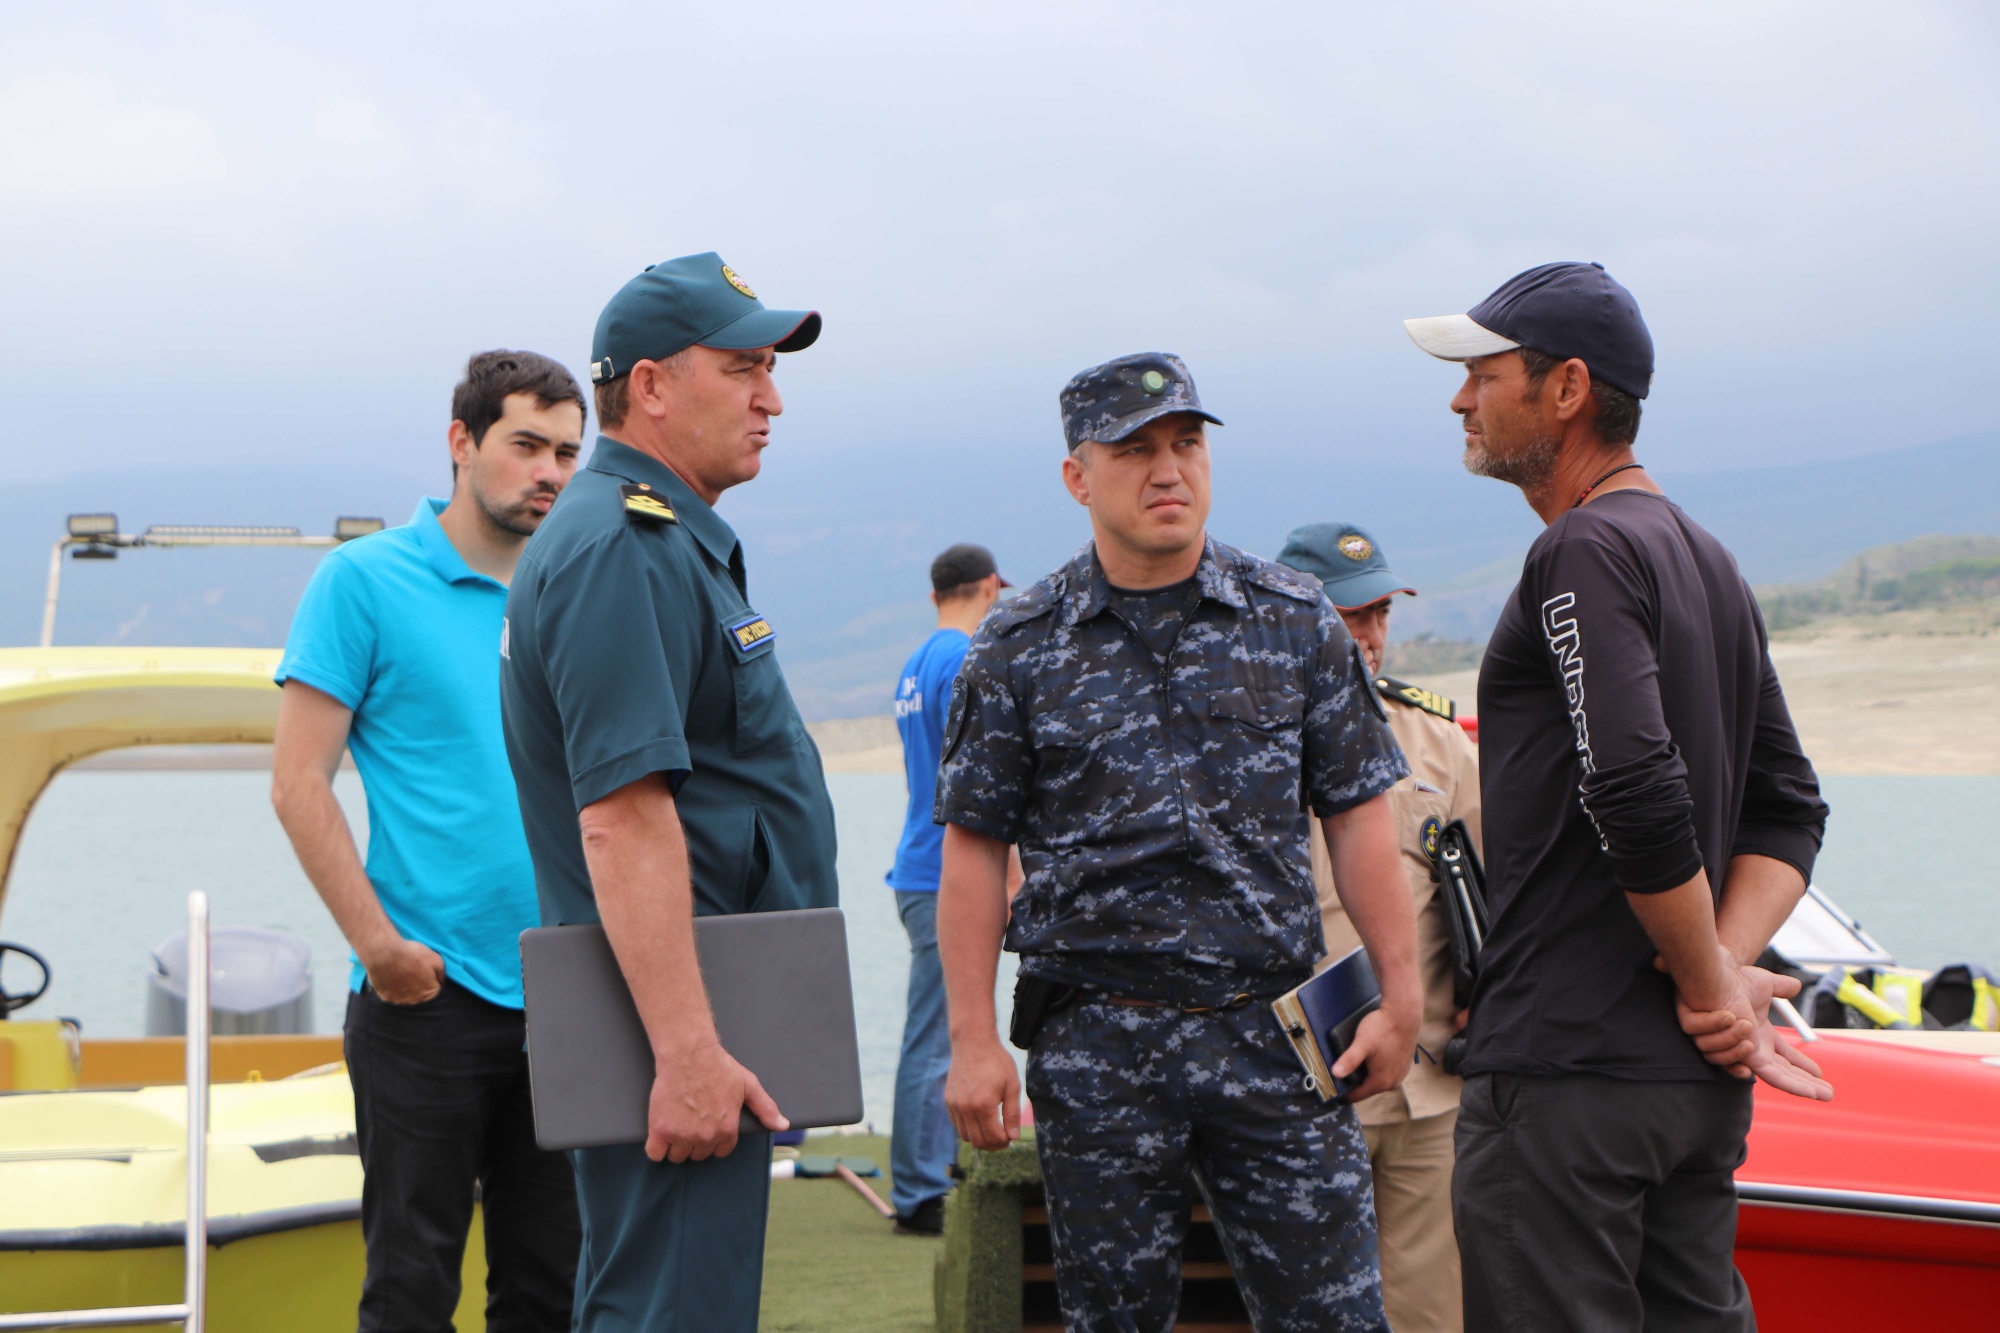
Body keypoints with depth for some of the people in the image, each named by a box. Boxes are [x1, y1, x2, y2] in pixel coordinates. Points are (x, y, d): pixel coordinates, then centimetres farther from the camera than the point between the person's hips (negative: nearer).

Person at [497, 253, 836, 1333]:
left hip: (692, 1019, 11)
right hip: (677, 1024, -11)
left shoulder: (669, 541, 19)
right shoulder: (623, 549, -17)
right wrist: (687, 1050, -29)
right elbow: (623, 813, -25)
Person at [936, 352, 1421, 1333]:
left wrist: (1400, 996, 2)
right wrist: (973, 1043, -4)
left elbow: (1357, 816, 8)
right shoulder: (1019, 652, 3)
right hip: (1098, 1047, -1)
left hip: (1274, 1030, 1)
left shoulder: (1295, 622, 6)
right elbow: (975, 849, 2)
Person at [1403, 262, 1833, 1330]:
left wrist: (1709, 983, -12)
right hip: (1703, 1082, 9)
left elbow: (1639, 794, -24)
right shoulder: (1709, 560, 16)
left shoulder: (1583, 554, -13)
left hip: (1567, 1073, -9)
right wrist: (1731, 971, 2)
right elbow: (1789, 809, 15)